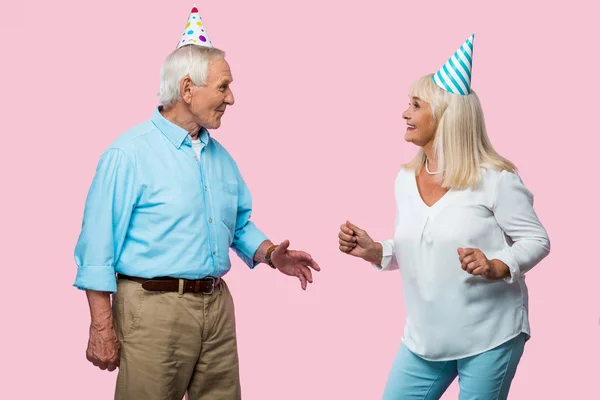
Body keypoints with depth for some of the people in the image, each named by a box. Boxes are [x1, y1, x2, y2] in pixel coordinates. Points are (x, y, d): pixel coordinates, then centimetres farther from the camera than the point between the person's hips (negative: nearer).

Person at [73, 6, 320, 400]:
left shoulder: (220, 156, 13)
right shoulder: (130, 153, -9)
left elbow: (240, 224, 22)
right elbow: (98, 247, -11)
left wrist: (271, 254, 1)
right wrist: (102, 327, -14)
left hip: (217, 305, 7)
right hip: (154, 308, -6)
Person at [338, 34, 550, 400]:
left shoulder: (494, 178, -13)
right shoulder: (406, 179, 6)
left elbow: (537, 240, -9)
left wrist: (495, 267, -25)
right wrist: (374, 251, -1)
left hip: (488, 336, -6)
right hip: (425, 338, 6)